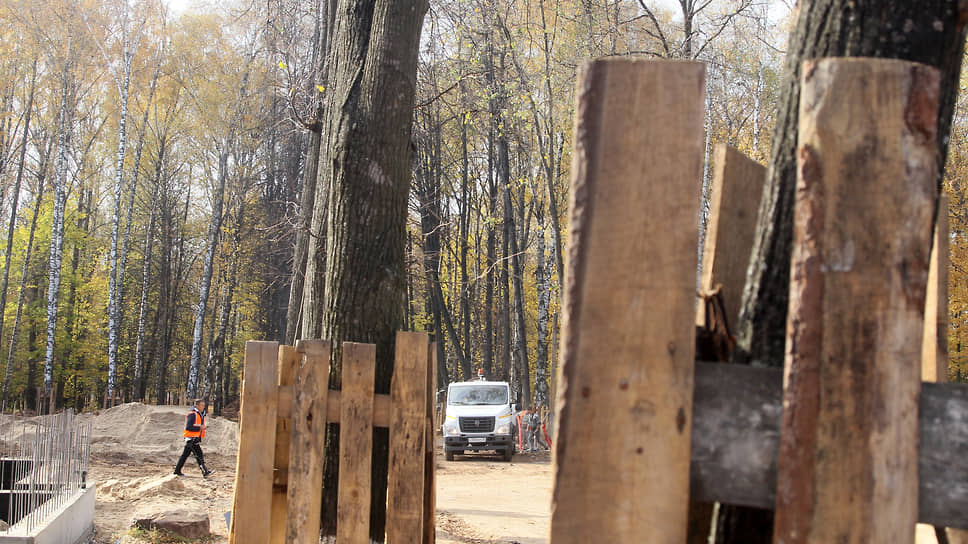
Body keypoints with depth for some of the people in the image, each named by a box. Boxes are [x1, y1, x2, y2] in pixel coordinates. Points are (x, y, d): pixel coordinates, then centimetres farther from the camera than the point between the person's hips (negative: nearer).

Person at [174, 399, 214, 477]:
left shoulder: (200, 415, 17)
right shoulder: (192, 414, -14)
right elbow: (188, 427, -22)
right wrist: (199, 428, -20)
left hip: (196, 438, 10)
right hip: (191, 438, -10)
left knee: (185, 455, 13)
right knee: (199, 454, -12)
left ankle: (177, 471, 18)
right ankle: (205, 471, -14)